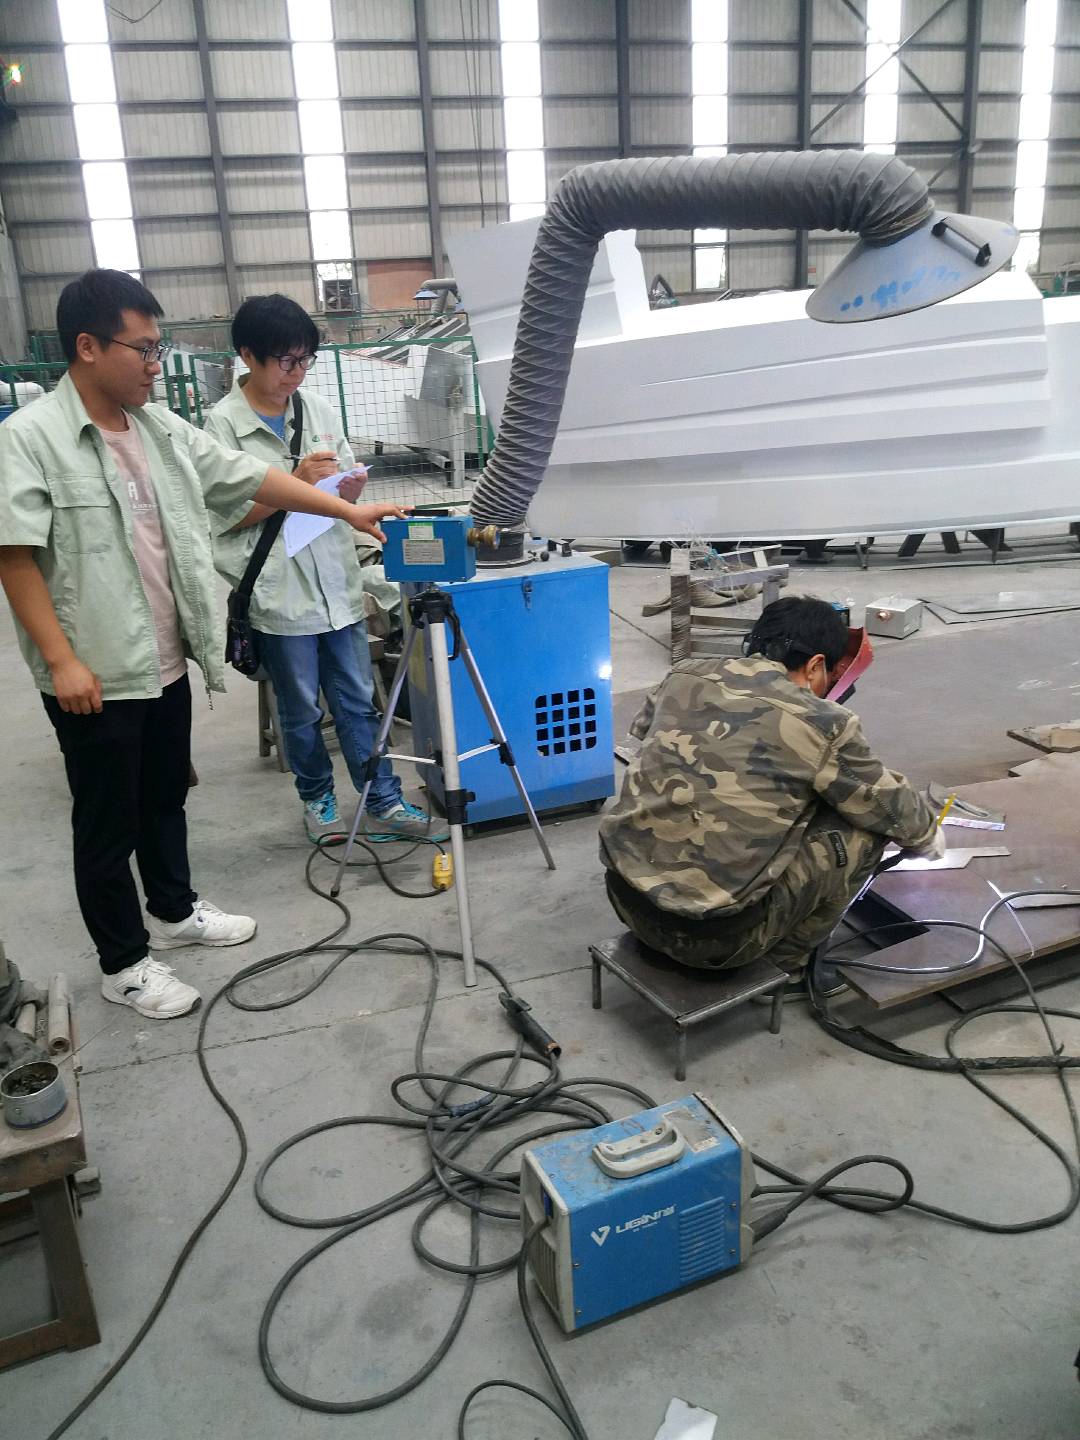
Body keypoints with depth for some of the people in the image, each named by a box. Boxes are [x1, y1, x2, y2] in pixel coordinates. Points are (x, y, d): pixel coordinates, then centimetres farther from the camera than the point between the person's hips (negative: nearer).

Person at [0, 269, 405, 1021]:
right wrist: (61, 659, -21)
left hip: (165, 663, 7)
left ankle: (174, 911, 41)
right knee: (108, 824, 6)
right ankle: (124, 963, 21)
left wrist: (347, 510, 5)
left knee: (166, 797, 22)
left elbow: (251, 478, 8)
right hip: (95, 676, -7)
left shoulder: (163, 429, 7)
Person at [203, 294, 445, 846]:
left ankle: (385, 805, 17)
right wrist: (297, 481, -18)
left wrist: (347, 484, -9)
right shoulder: (223, 423, -7)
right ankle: (317, 799, 29)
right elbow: (229, 514, -9)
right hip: (280, 593, -4)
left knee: (358, 703, 9)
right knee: (301, 712, 10)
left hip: (338, 582, 4)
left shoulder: (320, 409, 7)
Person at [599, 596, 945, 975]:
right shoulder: (823, 724, -7)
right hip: (712, 934, -6)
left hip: (625, 898, 6)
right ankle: (783, 963, 18)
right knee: (863, 832, 7)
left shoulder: (685, 676, 6)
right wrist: (928, 835, 31)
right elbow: (893, 809, 8)